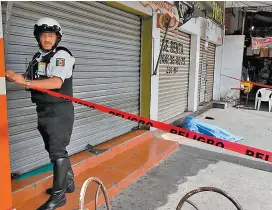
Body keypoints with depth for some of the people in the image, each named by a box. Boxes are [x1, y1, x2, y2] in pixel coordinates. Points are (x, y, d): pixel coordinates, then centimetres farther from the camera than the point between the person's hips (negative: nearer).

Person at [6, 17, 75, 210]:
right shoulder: (38, 57, 15)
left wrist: (26, 81, -28)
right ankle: (68, 182, 33)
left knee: (57, 151, -4)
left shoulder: (62, 55, -10)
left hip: (59, 111, -8)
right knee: (55, 149, 16)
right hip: (44, 111, 8)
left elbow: (56, 82, -25)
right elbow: (32, 82, 17)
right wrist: (15, 77, -1)